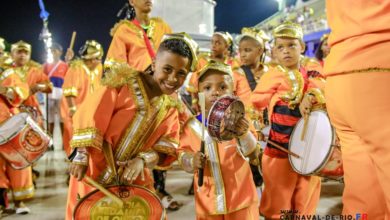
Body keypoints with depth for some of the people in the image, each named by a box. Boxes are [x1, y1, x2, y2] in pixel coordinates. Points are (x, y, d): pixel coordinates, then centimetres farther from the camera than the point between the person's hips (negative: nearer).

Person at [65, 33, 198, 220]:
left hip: (135, 178, 5)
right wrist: (81, 156, -24)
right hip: (95, 171, -4)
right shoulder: (124, 83, -15)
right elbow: (90, 118, -19)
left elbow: (167, 146, -6)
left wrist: (143, 160, -23)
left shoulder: (171, 106, 0)